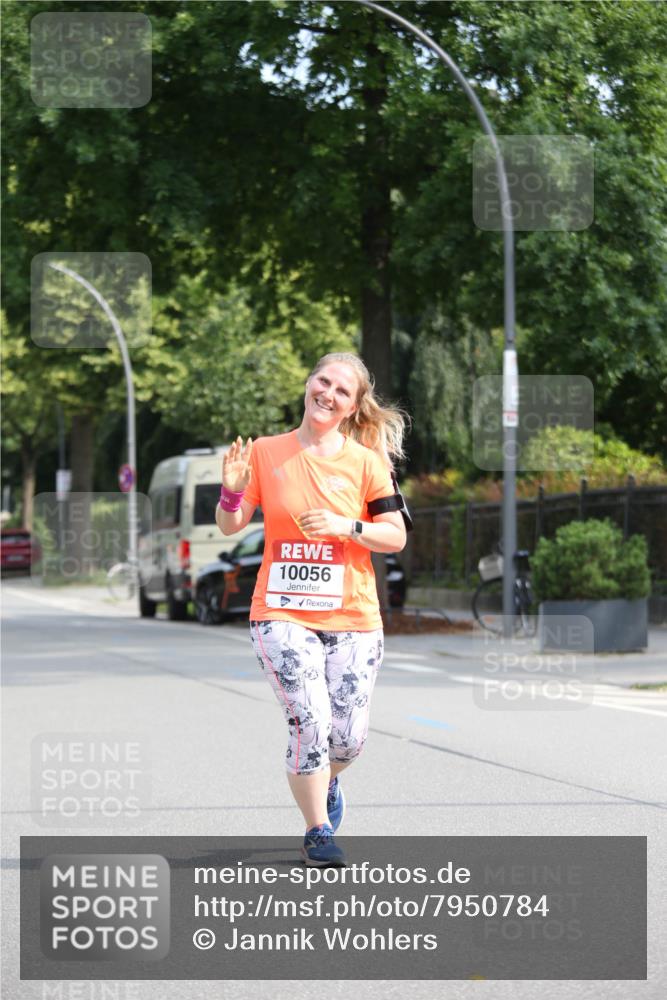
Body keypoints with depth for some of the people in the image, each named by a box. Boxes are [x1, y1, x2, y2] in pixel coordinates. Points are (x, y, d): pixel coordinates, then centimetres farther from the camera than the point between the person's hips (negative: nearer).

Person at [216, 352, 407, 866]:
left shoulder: (366, 462, 2)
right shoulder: (266, 452, 3)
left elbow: (396, 537, 2)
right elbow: (230, 526, 6)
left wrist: (348, 527, -15)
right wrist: (232, 490, -15)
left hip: (352, 617, 1)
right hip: (281, 613, -1)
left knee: (349, 736, 1)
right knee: (310, 721, -16)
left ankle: (326, 783, 38)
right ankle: (318, 832, 1)